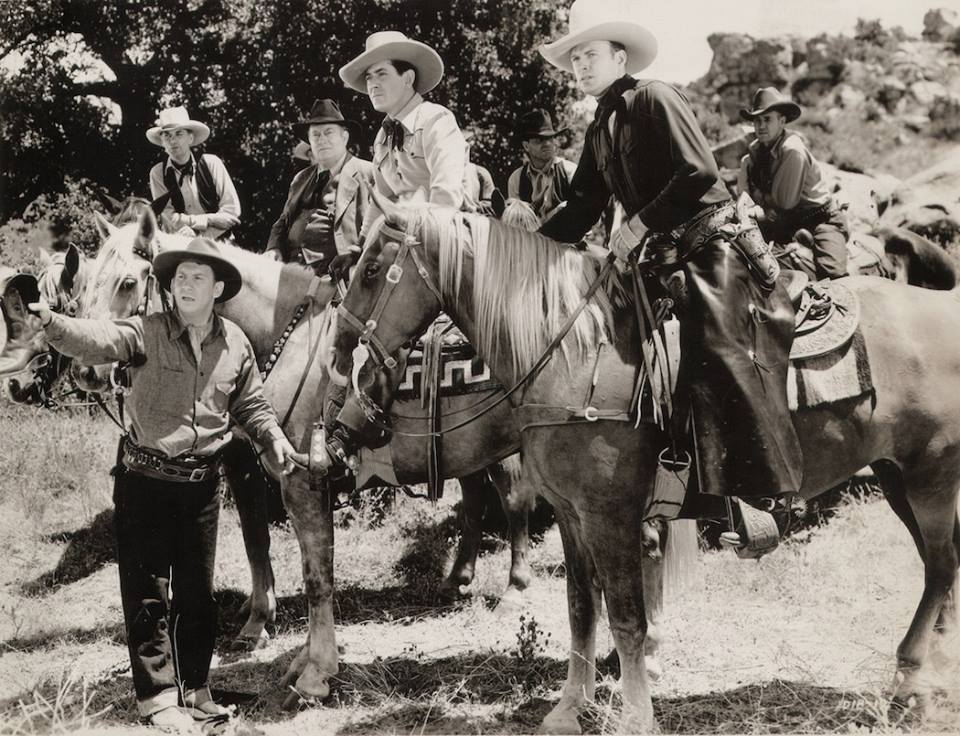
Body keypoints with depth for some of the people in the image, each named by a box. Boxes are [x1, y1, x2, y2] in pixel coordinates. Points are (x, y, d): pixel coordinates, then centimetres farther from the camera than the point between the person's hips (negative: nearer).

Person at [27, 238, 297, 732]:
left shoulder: (235, 343, 2)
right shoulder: (147, 333, -9)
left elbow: (250, 405, 15)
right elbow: (98, 340, -28)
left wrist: (273, 437, -2)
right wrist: (51, 322, -47)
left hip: (202, 483, 3)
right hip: (145, 480, -3)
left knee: (198, 591, 12)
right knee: (148, 591, 2)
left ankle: (194, 690, 26)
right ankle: (158, 696, 12)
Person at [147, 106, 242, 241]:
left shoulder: (211, 163, 0)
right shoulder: (158, 174, 2)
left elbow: (232, 209, -4)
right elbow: (168, 219, -3)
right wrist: (210, 219, -9)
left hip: (218, 241, 0)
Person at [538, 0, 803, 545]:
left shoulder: (654, 98, -7)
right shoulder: (601, 129, 17)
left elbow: (699, 173, -18)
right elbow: (583, 210, 17)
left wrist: (640, 224, -18)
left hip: (714, 250, -9)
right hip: (665, 260, 9)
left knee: (722, 362, -20)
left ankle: (768, 501, -20)